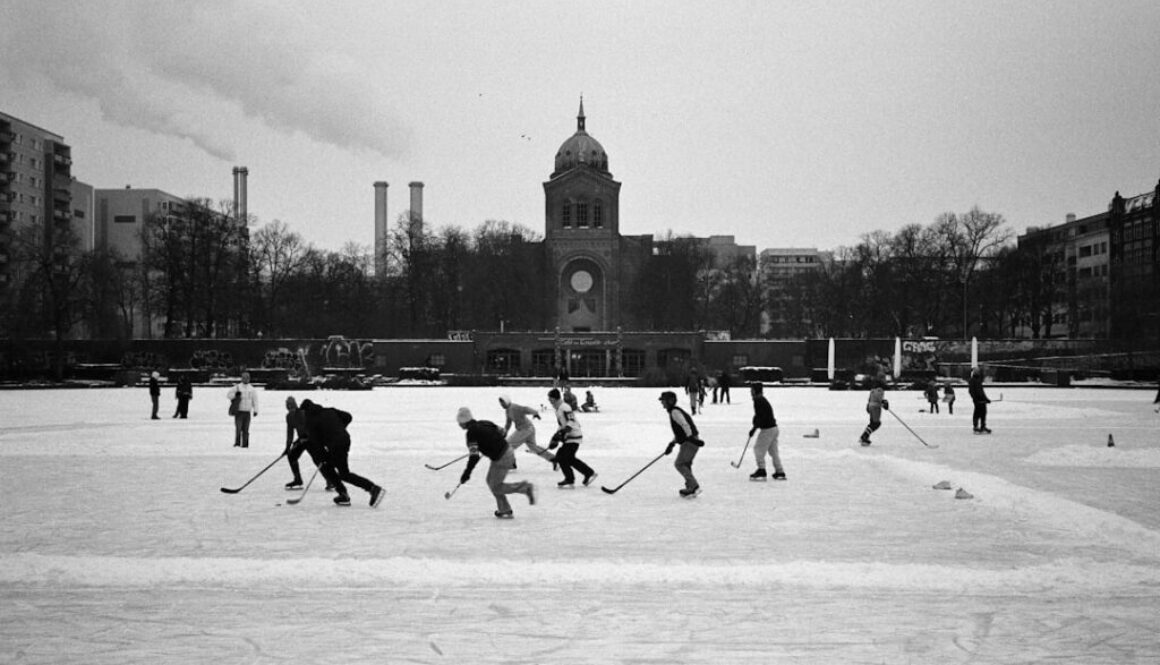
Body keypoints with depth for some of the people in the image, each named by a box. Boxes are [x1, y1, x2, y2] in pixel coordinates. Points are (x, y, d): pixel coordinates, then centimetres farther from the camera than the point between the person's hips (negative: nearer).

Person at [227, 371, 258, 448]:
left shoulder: (252, 389, 6)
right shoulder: (237, 387, -1)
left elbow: (255, 401, 7)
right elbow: (228, 395, -2)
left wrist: (255, 411, -2)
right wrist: (235, 394, -23)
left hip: (247, 413, 2)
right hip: (238, 412, -2)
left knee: (246, 430, 1)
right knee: (238, 428, -8)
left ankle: (245, 444, 4)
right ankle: (237, 443, 0)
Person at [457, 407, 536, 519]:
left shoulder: (472, 432, -16)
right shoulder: (483, 423, 6)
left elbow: (474, 456, -22)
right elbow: (501, 432, 18)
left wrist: (467, 473, -15)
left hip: (502, 459, -9)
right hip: (508, 451, 9)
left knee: (495, 487, 3)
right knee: (491, 481, 18)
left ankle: (525, 487, 0)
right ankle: (504, 510, 22)